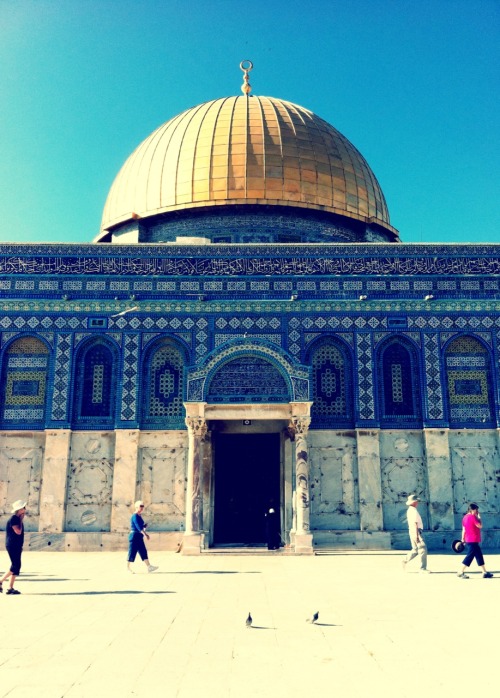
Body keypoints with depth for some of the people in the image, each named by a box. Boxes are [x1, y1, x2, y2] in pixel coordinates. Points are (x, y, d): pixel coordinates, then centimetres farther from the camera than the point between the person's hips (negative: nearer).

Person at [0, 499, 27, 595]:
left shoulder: (18, 519, 14)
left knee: (16, 567, 10)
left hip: (17, 546, 10)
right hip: (12, 546, -10)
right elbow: (18, 532, -22)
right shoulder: (13, 518, -15)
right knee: (15, 566, -9)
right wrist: (21, 520, -16)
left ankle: (10, 588, 13)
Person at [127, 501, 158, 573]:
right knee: (132, 552, -1)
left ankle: (149, 566, 2)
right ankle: (128, 567, 11)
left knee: (143, 552, 5)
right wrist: (145, 534, -29)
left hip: (139, 537, 9)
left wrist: (145, 526, 0)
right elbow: (138, 527, -24)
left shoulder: (139, 516, 14)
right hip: (134, 535, -9)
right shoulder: (135, 516, -15)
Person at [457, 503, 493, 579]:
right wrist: (479, 517, -1)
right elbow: (480, 526, -12)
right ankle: (461, 572, -3)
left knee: (479, 555, 14)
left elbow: (464, 529, 14)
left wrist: (463, 539, 17)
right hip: (473, 540, -9)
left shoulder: (465, 517, 11)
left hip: (468, 540, 9)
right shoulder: (473, 517, -15)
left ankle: (485, 572, 19)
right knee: (470, 556, -5)